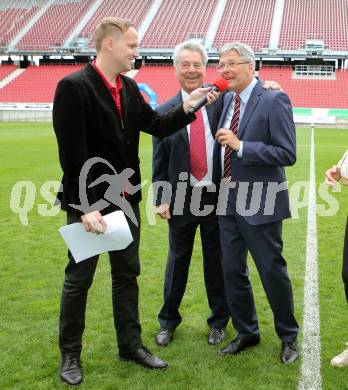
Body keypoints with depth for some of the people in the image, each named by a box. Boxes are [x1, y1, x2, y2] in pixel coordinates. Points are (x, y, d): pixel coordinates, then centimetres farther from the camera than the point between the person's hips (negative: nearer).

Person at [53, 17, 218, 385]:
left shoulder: (130, 87, 5)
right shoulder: (73, 86, -17)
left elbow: (157, 126, 8)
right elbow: (72, 154, -21)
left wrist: (189, 104, -6)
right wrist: (86, 207, -23)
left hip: (126, 199, 7)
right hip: (89, 203, -7)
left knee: (127, 274, 16)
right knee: (79, 279, 8)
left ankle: (130, 344, 32)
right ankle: (70, 354, 25)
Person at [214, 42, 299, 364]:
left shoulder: (274, 101, -12)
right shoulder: (227, 100, 9)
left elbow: (287, 154, -18)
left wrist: (240, 146, -22)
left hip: (259, 203, -7)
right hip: (228, 201, 7)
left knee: (272, 271, 6)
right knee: (232, 271, 13)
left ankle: (288, 337, 28)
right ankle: (246, 332, 32)